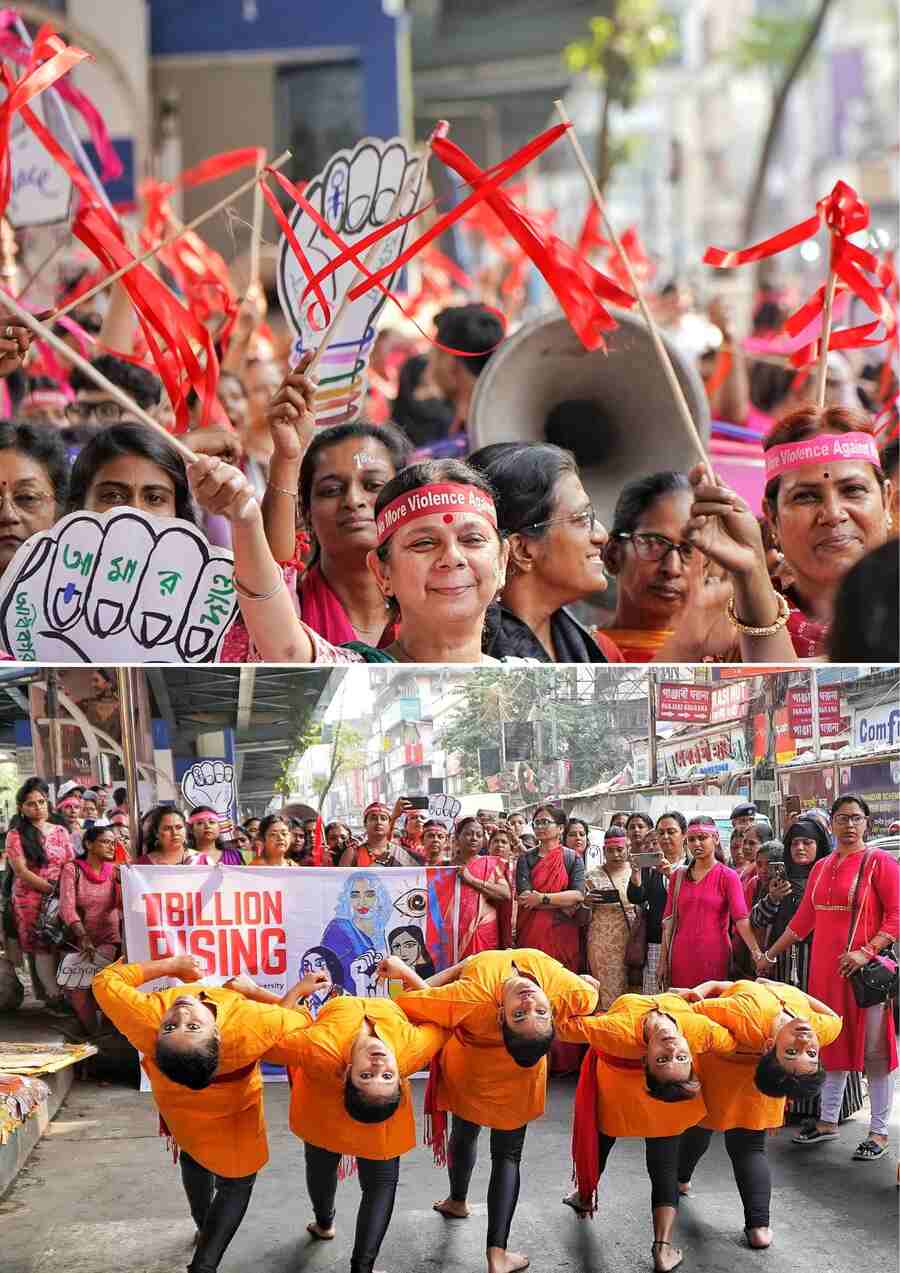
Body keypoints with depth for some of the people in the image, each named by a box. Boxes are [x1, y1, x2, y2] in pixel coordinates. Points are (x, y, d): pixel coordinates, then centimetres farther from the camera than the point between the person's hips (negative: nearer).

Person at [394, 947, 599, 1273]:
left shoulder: (473, 998, -48)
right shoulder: (570, 992, -40)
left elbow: (406, 1003, -38)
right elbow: (590, 994, -16)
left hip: (469, 1071, 0)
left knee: (465, 1131, 27)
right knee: (508, 1154, 14)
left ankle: (458, 1201, 52)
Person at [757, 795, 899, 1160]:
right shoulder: (821, 868, 13)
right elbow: (803, 919, 18)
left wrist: (866, 952, -22)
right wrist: (769, 955, 19)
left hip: (864, 968, -6)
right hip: (825, 968, 6)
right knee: (833, 1045, 14)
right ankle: (828, 1121, 23)